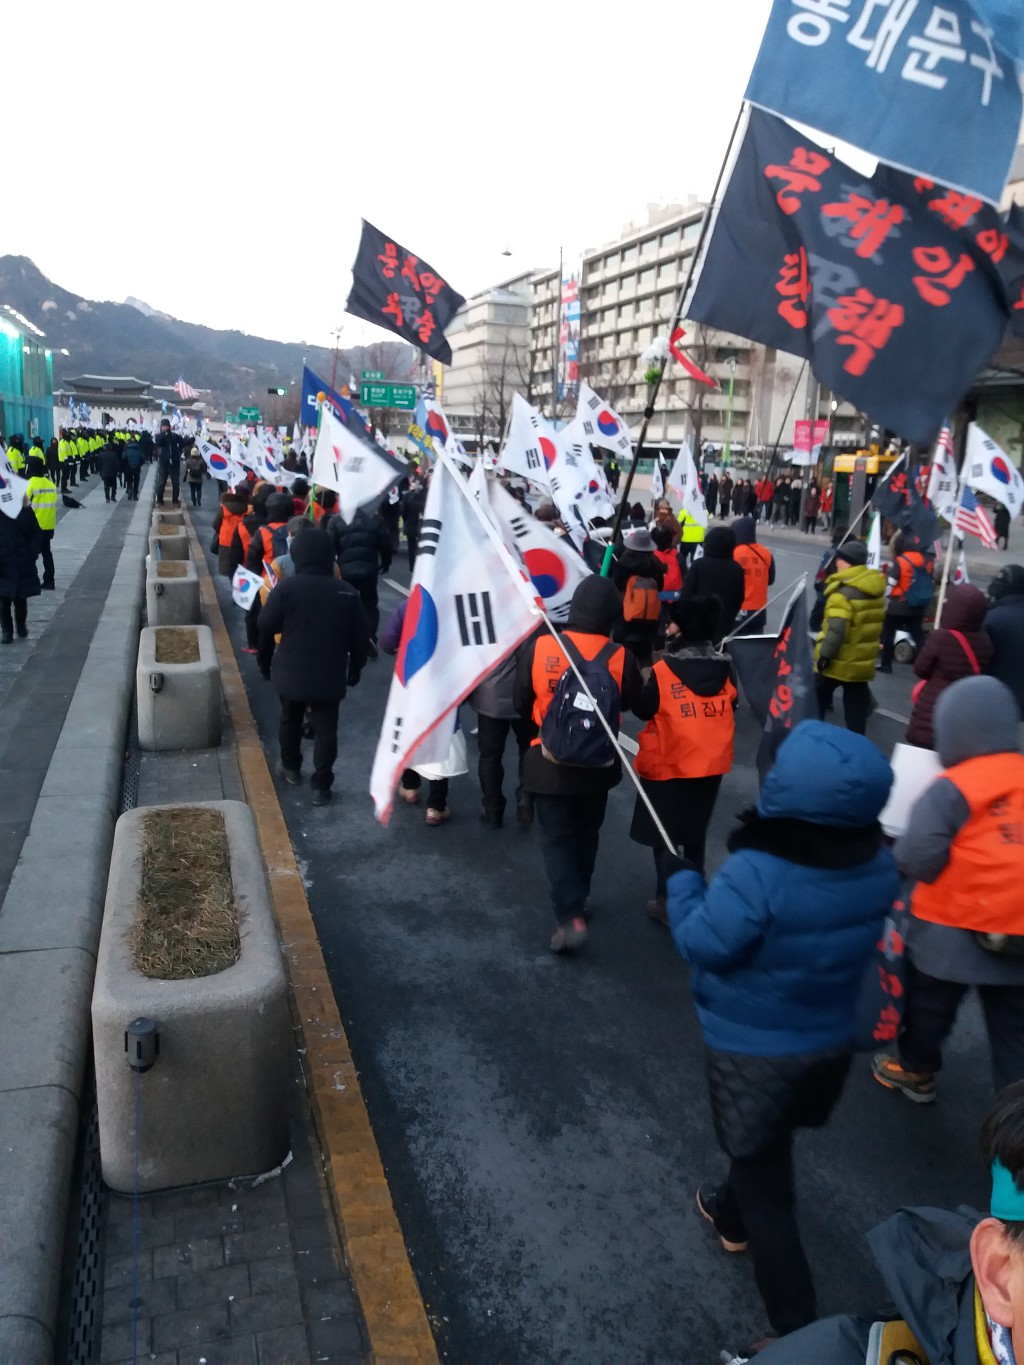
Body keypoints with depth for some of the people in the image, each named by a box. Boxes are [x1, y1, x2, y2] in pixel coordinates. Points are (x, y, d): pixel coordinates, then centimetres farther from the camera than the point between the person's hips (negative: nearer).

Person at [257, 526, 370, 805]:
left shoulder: (286, 587, -10)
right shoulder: (348, 593, -3)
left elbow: (266, 626, -6)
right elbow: (361, 638, 1)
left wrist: (264, 660, 10)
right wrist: (354, 670, 15)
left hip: (291, 672, 0)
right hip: (330, 677, 0)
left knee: (290, 720, 22)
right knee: (326, 729, 7)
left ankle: (291, 767, 39)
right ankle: (321, 785, 6)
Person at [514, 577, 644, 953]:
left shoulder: (537, 648, -15)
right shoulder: (620, 657, -15)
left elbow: (521, 704, -4)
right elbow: (631, 701, 1)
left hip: (549, 763, -1)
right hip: (598, 763, 2)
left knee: (556, 839, 7)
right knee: (586, 834, 22)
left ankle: (571, 917, -4)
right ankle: (577, 898, 37)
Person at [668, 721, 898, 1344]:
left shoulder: (757, 873, -35)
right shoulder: (879, 865, -14)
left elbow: (704, 943, -23)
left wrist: (683, 879, -8)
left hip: (754, 1051, -6)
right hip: (831, 1042, 7)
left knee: (766, 1188, 15)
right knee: (765, 1146, 33)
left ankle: (799, 1330, 26)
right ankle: (732, 1214, 59)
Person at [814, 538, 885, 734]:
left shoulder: (844, 591, -22)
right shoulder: (876, 588, 7)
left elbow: (836, 629, -28)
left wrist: (825, 654, -21)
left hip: (839, 661, -7)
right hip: (863, 661, 7)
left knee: (818, 698, 12)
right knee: (856, 706, 12)